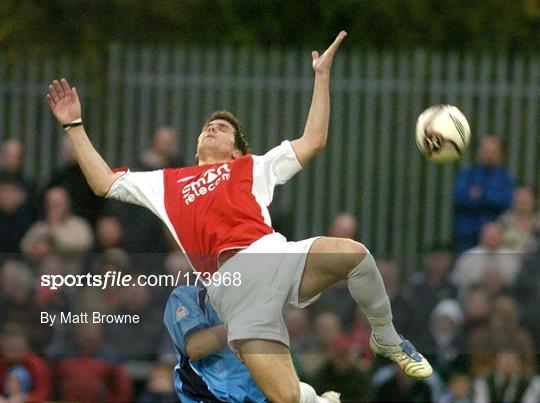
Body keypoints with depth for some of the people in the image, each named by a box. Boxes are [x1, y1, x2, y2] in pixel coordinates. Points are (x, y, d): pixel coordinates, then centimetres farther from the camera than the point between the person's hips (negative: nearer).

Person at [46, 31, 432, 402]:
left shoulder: (253, 167, 30)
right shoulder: (168, 183, 34)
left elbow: (313, 142, 23)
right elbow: (105, 183, 33)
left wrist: (322, 75, 22)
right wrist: (74, 125, 33)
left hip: (275, 254, 1)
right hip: (233, 280, -1)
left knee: (353, 253, -31)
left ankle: (388, 341, -4)